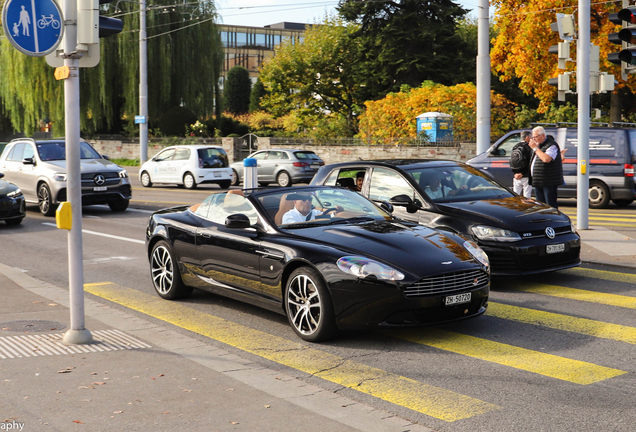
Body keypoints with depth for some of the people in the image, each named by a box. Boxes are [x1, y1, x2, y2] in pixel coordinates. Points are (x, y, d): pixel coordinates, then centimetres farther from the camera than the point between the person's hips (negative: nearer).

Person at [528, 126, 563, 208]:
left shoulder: (551, 145, -12)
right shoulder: (538, 144, 17)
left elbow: (546, 159, -29)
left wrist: (535, 148, -20)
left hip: (548, 182, -9)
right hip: (538, 182, 9)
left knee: (551, 206, -7)